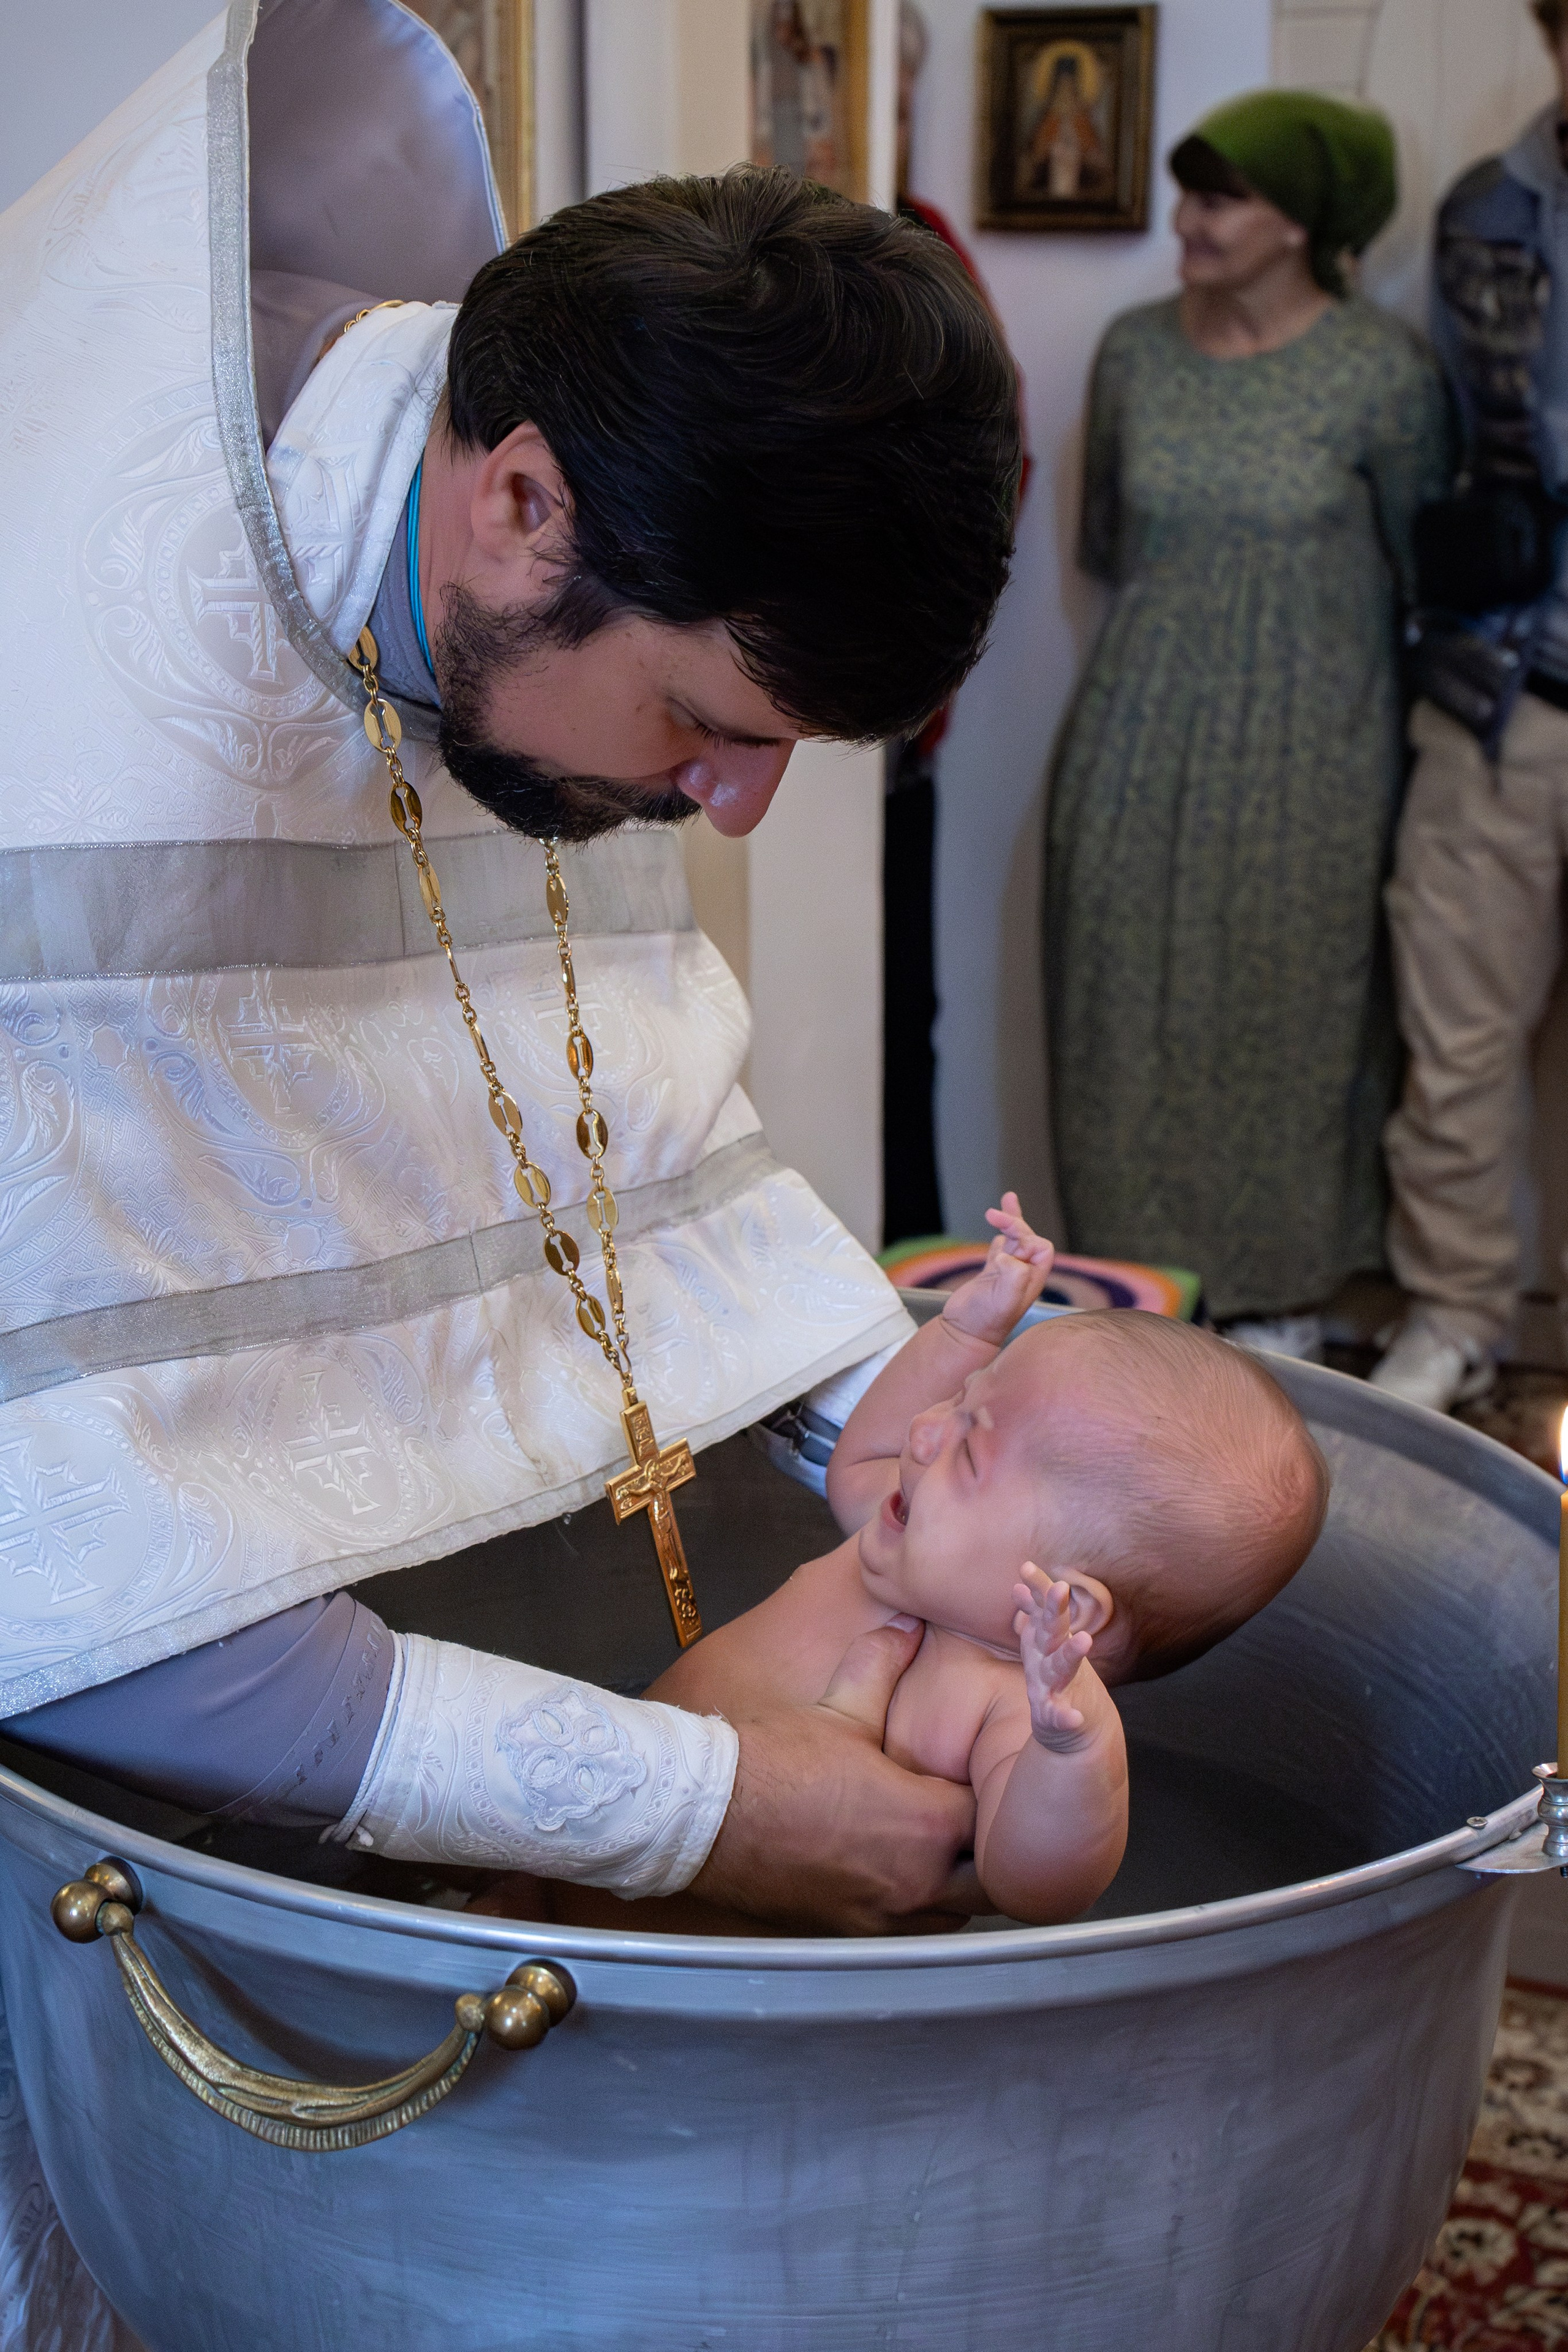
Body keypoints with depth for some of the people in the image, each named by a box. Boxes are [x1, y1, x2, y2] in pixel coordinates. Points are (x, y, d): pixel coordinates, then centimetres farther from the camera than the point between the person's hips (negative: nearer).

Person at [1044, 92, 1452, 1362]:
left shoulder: (1383, 369, -10)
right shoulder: (1136, 351, 2)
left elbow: (1422, 568, 1)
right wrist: (1203, 601, 13)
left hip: (1306, 746, -3)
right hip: (1144, 733, 4)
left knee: (1289, 1007, 6)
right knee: (1130, 1003, 6)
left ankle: (1283, 1292, 22)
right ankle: (1144, 1270, 22)